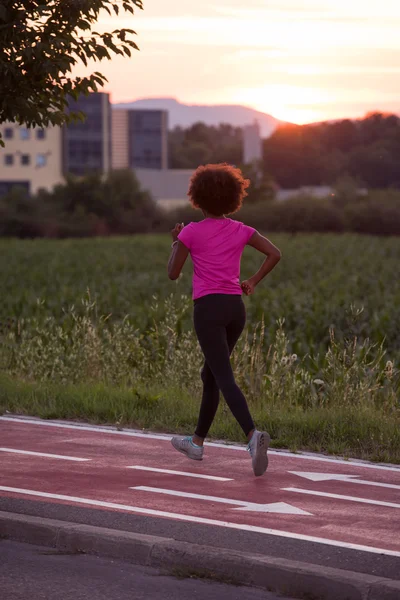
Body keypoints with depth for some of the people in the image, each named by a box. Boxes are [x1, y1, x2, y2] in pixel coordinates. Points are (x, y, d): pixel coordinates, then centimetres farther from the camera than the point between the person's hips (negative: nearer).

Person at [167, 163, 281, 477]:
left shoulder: (191, 232, -4)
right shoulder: (241, 231, 7)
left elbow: (173, 273, 1)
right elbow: (275, 254, -2)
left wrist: (175, 242, 17)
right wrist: (253, 282, 7)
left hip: (208, 309, -5)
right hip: (236, 309, 5)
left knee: (225, 380, -13)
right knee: (210, 374, 22)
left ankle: (254, 435, -36)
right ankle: (197, 442, 31)